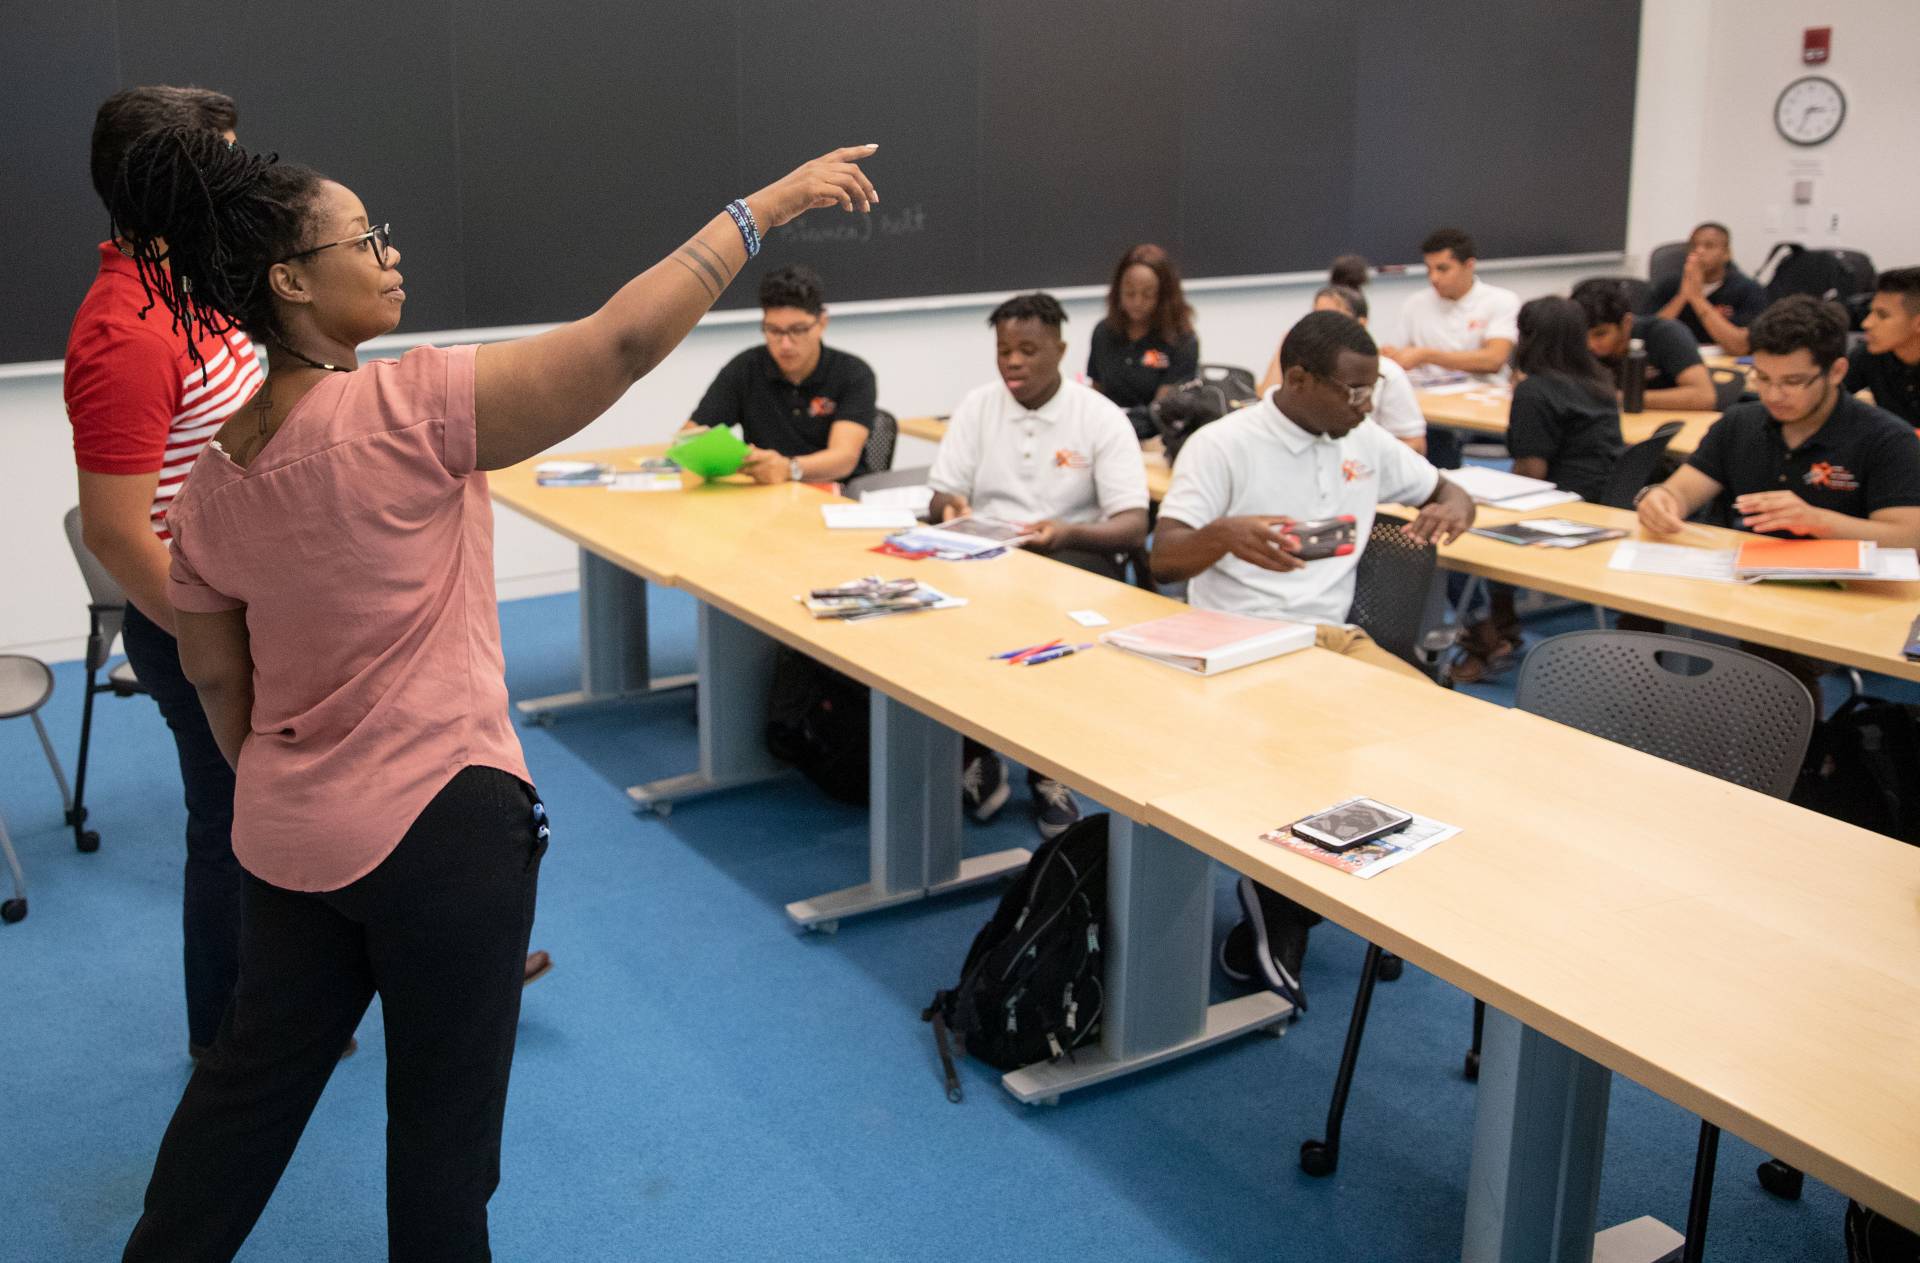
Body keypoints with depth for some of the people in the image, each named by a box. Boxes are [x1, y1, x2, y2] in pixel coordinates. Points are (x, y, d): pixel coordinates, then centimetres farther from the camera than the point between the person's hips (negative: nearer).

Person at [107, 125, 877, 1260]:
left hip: (288, 832, 7)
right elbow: (625, 339, -23)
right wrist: (771, 202, -16)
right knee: (446, 1110, 13)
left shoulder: (211, 475, 0)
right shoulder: (404, 408, -21)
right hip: (438, 823, -7)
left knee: (256, 1069, 26)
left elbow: (214, 677, 10)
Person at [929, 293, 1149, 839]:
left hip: (1076, 559, -2)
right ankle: (975, 755, -9)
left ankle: (1048, 770, -12)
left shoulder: (1102, 418, -2)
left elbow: (1133, 527, -10)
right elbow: (941, 498, 5)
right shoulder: (976, 407, 8)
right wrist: (950, 508, -21)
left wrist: (1068, 533, -30)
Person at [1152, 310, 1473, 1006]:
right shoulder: (1224, 445, -5)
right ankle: (1278, 906, -8)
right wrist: (1224, 534, -35)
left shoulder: (1366, 443, 12)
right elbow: (1162, 561, -12)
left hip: (1331, 634, 6)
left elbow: (1447, 491, 25)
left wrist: (1452, 507, -2)